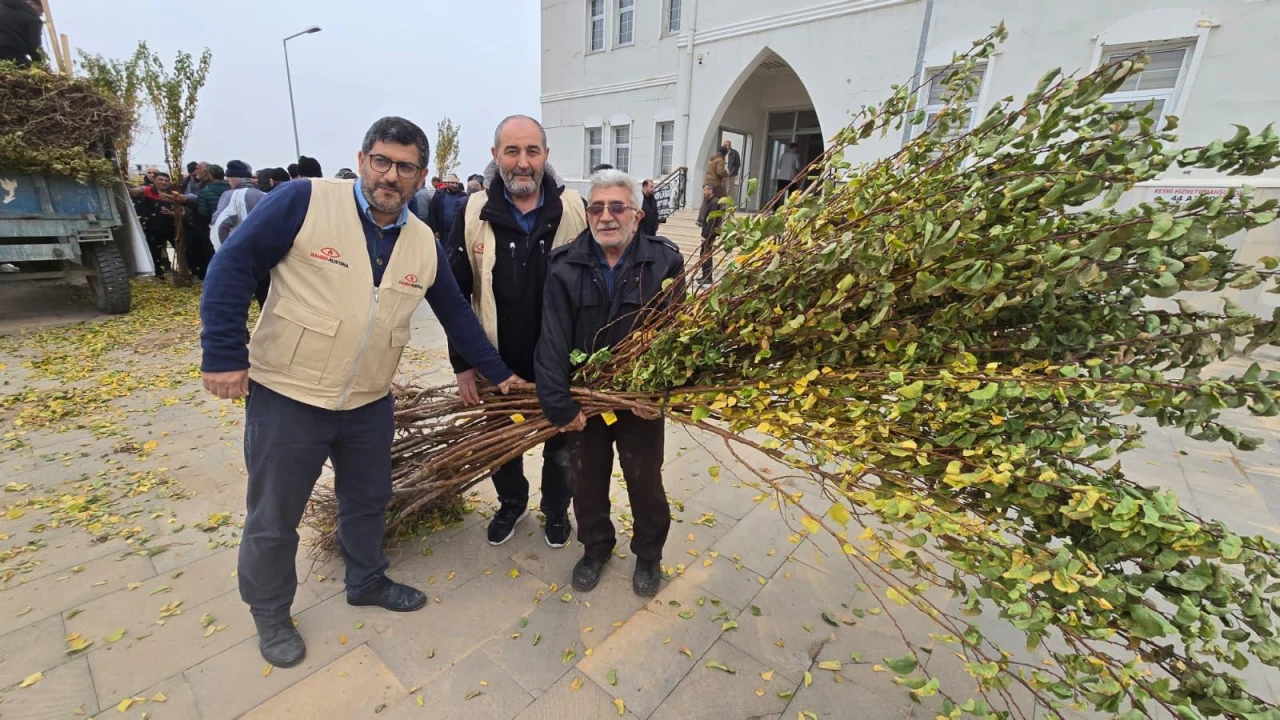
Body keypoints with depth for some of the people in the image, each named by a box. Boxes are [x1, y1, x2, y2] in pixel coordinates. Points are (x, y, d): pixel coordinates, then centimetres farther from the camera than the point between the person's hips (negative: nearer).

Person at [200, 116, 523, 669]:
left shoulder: (424, 244, 0)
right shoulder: (304, 200, -14)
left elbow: (456, 312, 7)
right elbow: (233, 265, -12)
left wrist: (497, 373, 8)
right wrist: (224, 354, -16)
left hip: (369, 404, 5)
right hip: (286, 396, -4)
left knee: (368, 501, 22)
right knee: (273, 518, 14)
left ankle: (366, 582, 47)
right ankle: (270, 615, 39)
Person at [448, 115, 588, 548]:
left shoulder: (575, 211, -8)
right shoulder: (474, 215, -6)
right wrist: (462, 363, -3)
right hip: (497, 363, 1)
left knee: (560, 448, 17)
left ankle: (556, 510, 43)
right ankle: (511, 504, 48)